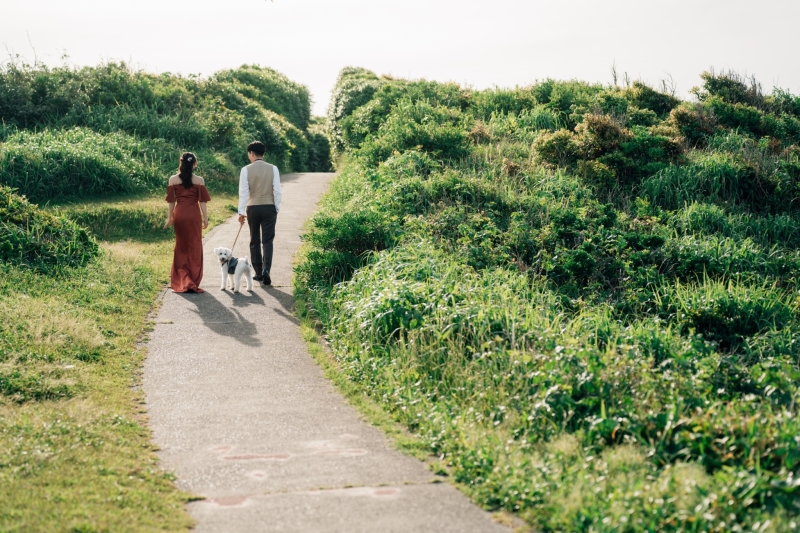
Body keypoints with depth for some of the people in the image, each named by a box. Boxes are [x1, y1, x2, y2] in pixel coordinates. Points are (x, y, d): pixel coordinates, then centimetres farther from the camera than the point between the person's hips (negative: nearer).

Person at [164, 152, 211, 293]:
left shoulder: (173, 180, 0)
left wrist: (170, 217, 12)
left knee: (181, 245, 13)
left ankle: (181, 280, 8)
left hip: (179, 214, 2)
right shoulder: (199, 180, -4)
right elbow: (202, 201, -4)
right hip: (194, 215, -1)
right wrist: (205, 217, 3)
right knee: (194, 247, 7)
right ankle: (193, 281, 10)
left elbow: (171, 201, 4)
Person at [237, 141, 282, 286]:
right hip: (269, 208, 0)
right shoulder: (273, 169, -3)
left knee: (254, 241, 12)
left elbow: (243, 192, -6)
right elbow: (277, 191, -3)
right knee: (267, 240, 2)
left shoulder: (246, 170, -6)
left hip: (252, 208, 0)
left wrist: (241, 212, -2)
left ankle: (258, 273, 15)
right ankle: (266, 270, -16)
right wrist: (277, 209, 6)